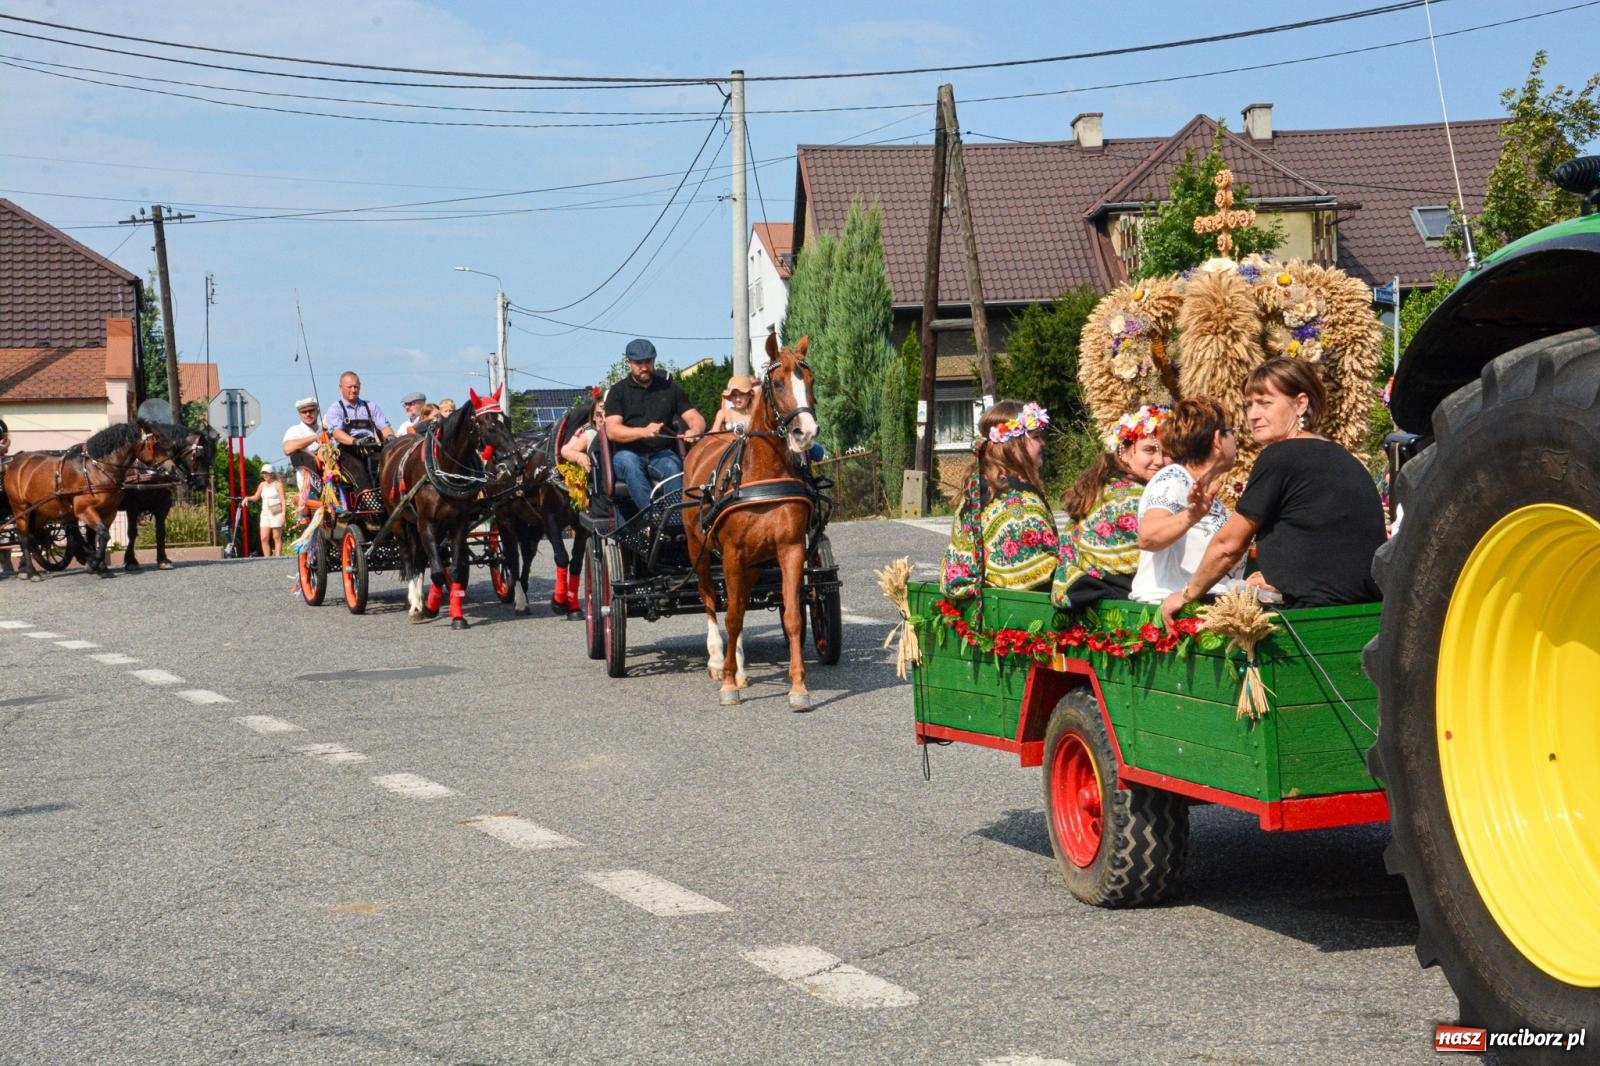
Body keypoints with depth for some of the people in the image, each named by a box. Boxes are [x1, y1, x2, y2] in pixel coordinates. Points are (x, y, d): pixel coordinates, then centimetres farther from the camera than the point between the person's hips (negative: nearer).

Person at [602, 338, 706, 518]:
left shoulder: (669, 387, 16)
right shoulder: (618, 391, 8)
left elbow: (695, 417, 13)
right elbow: (612, 430, -5)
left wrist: (694, 430, -14)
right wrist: (643, 432, -23)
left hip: (662, 453, 1)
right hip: (629, 453, -1)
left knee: (673, 467, -33)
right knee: (629, 462, -37)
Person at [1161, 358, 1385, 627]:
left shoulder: (1279, 457, -7)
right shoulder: (1345, 460, 17)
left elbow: (1228, 545, 2)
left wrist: (1187, 594, 14)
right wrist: (1279, 582, 28)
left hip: (1318, 611, -9)